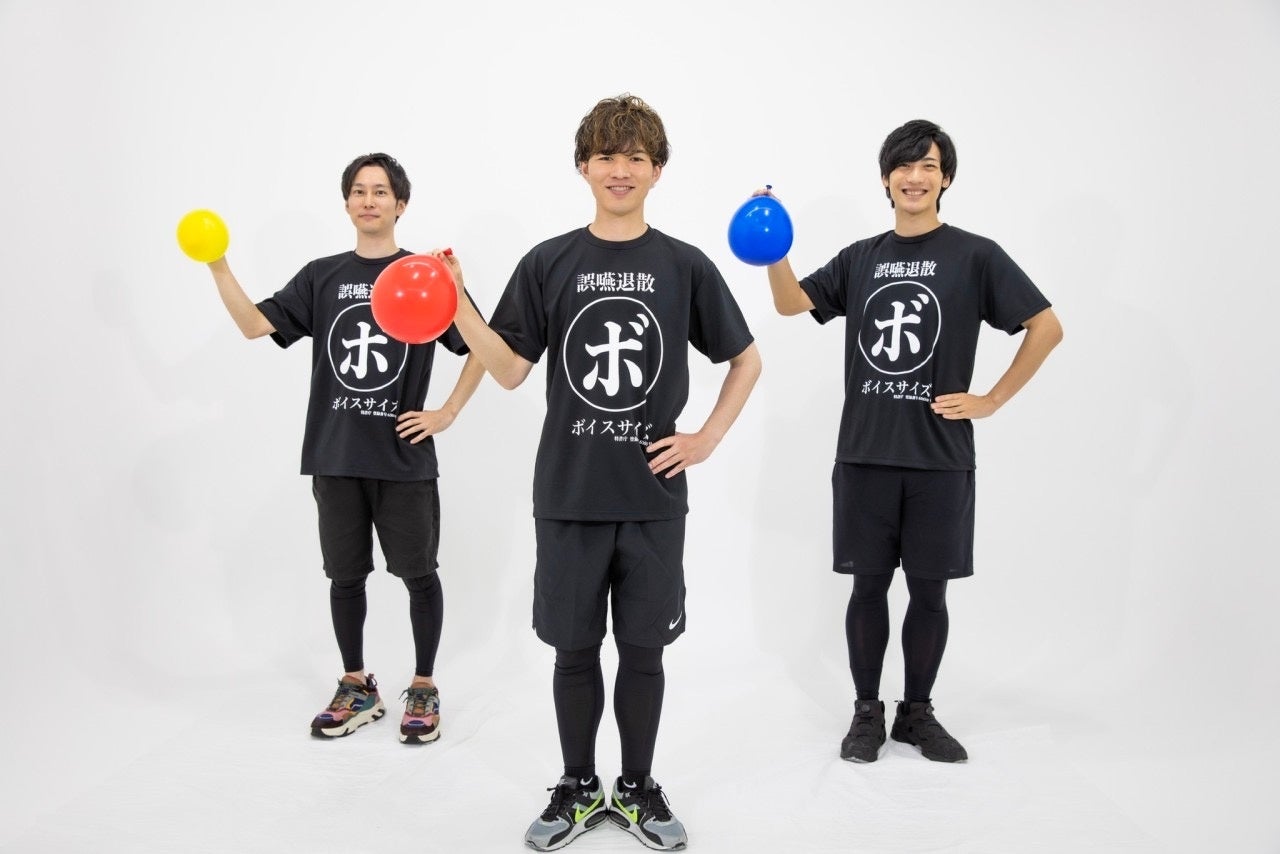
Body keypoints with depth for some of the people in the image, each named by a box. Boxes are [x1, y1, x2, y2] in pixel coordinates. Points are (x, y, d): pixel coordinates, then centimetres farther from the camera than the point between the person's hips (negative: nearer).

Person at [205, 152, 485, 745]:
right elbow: (255, 325, -1)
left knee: (417, 573, 6)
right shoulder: (322, 276, 7)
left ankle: (423, 688, 22)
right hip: (334, 456, 3)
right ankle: (356, 686, 28)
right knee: (344, 575, 12)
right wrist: (219, 267, -12)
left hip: (404, 457, -3)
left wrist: (447, 413, -5)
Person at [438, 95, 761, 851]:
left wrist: (708, 439, -1)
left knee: (643, 648, 10)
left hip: (654, 498, 0)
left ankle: (637, 789, 28)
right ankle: (579, 788, 29)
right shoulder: (548, 263, 2)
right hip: (569, 495, 1)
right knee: (574, 647, 10)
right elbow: (510, 370, -1)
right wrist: (457, 306, -13)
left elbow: (746, 361, 9)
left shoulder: (685, 266, 1)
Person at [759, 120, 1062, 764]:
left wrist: (991, 401, -4)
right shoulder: (860, 259, 10)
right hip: (864, 453, 2)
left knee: (929, 592, 7)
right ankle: (867, 712, 22)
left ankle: (917, 712, 25)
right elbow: (791, 302, 3)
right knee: (868, 588, 8)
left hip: (940, 458, -2)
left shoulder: (974, 256, 0)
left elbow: (1046, 327, 0)